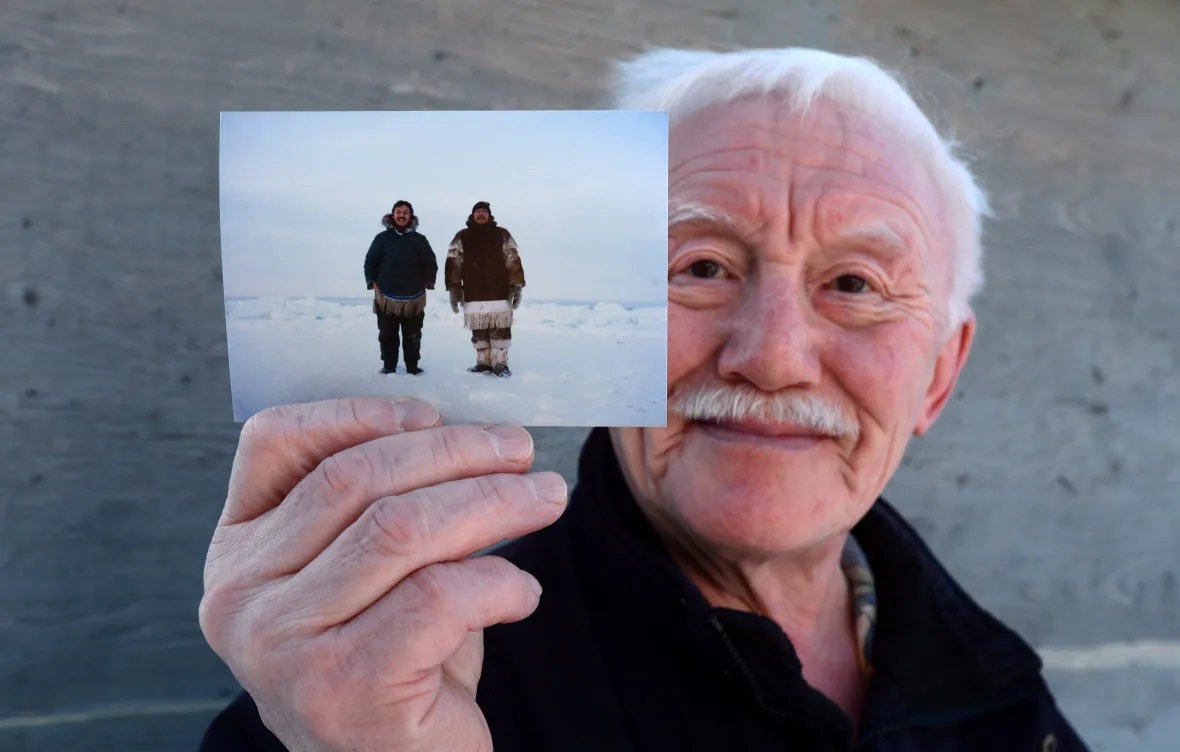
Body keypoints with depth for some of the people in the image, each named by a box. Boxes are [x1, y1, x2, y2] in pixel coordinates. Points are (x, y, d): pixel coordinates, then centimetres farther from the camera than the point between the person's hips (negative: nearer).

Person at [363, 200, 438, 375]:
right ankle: (388, 365, 16)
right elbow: (370, 262, 5)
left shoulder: (419, 239, 6)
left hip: (413, 297, 0)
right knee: (387, 334, 7)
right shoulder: (382, 238, 3)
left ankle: (412, 366, 16)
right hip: (387, 296, 0)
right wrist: (372, 282, -5)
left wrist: (428, 282, -3)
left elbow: (430, 263, 8)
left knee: (412, 335, 7)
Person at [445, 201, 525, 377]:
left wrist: (516, 286, -6)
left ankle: (500, 364, 6)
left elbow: (513, 261, 2)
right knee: (479, 332, 7)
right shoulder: (462, 237, 8)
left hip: (499, 293, -1)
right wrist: (454, 288, -4)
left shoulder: (502, 235, 5)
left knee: (500, 330, -3)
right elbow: (453, 263, 4)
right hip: (473, 294, 2)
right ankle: (483, 362, 18)